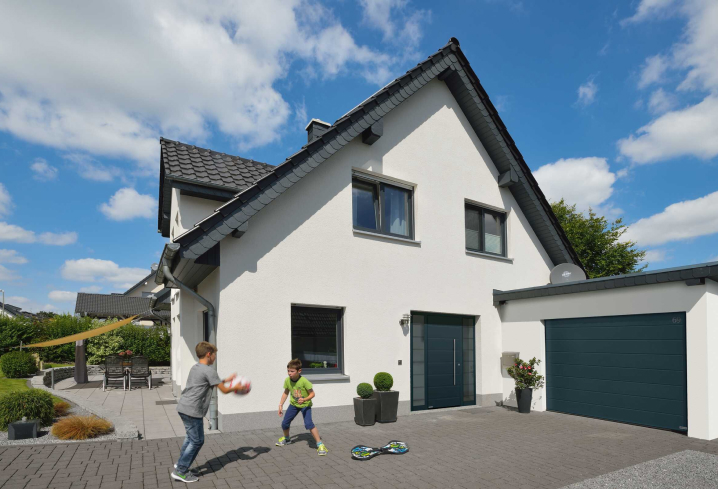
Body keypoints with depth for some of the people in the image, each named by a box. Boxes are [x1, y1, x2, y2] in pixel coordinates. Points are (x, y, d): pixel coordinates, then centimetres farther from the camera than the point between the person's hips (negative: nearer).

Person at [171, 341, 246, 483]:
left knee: (191, 437, 23)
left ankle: (181, 464, 33)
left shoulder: (195, 367, 14)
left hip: (183, 407, 10)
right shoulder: (209, 370, -15)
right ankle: (180, 471, 9)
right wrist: (236, 388, 7)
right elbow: (224, 390, -11)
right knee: (197, 441, 2)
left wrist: (226, 380, 26)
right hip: (193, 411, -10)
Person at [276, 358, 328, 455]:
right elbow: (286, 393, 4)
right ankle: (286, 439, 42)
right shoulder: (287, 380, -14)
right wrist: (281, 405, 3)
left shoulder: (304, 381, -29)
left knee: (308, 423, -25)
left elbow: (312, 394, -21)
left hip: (305, 405, -5)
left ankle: (320, 444, -13)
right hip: (294, 404, 5)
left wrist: (304, 399, -38)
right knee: (284, 423, 7)